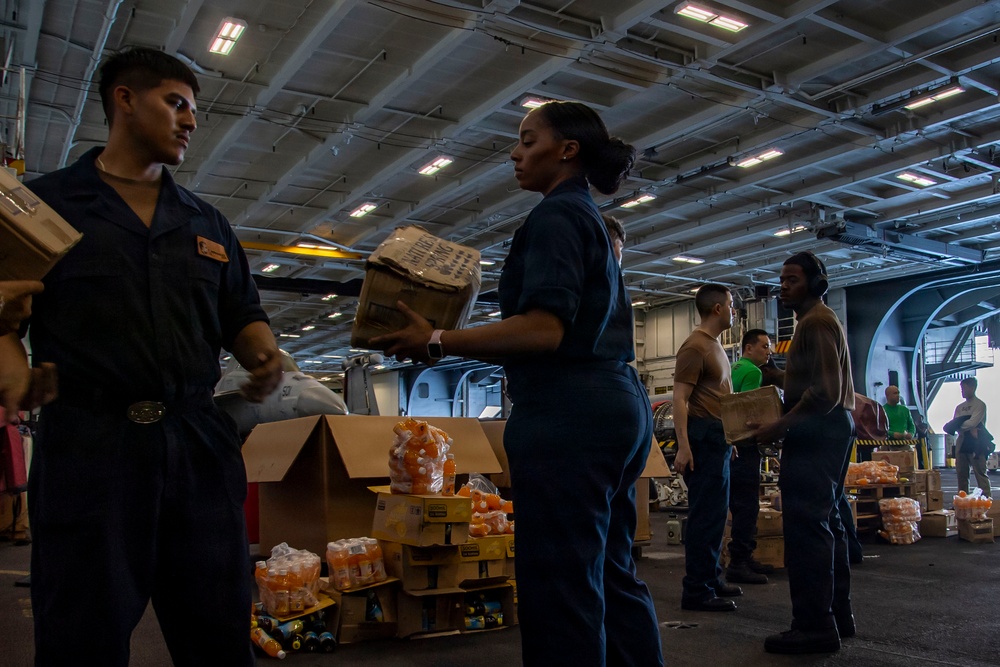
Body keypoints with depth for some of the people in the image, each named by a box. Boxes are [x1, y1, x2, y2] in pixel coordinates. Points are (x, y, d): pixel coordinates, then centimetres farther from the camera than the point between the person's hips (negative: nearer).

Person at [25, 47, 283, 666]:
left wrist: (266, 357, -1)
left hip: (199, 442, 4)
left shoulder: (207, 222, 20)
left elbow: (243, 314, 19)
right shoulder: (45, 201, 8)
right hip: (88, 441, -3)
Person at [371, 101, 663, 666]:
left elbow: (545, 329, -20)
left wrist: (438, 342, -15)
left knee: (560, 587, -4)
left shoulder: (557, 215, -7)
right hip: (620, 406, 11)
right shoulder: (593, 220, 22)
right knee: (612, 575, 16)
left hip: (569, 415, -10)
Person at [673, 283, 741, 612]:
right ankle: (697, 591, -1)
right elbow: (680, 398, -20)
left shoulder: (715, 345, 18)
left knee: (715, 512, 16)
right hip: (703, 436, -10)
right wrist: (683, 446, -26)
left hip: (718, 437, 10)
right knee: (706, 515, -7)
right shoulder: (695, 346, -13)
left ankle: (711, 579, 26)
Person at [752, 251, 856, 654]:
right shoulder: (822, 319, 20)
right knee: (827, 520, 15)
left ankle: (814, 626, -8)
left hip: (816, 429, -11)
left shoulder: (815, 322, -13)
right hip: (832, 427, 11)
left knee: (806, 524, -11)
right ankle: (838, 614, 23)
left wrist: (780, 427, -22)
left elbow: (825, 392, -22)